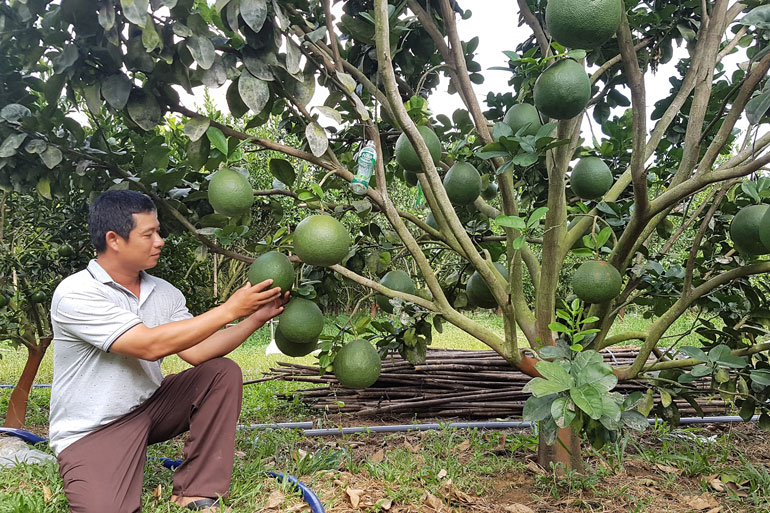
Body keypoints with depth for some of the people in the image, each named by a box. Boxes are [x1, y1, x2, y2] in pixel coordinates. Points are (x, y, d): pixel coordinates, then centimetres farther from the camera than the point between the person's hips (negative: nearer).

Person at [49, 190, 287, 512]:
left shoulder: (164, 293, 2)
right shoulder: (75, 294, -20)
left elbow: (196, 352, -4)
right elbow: (149, 346, -29)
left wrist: (256, 317, -14)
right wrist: (230, 310, -28)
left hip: (151, 407, 6)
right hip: (91, 433, -6)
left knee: (222, 372, -10)